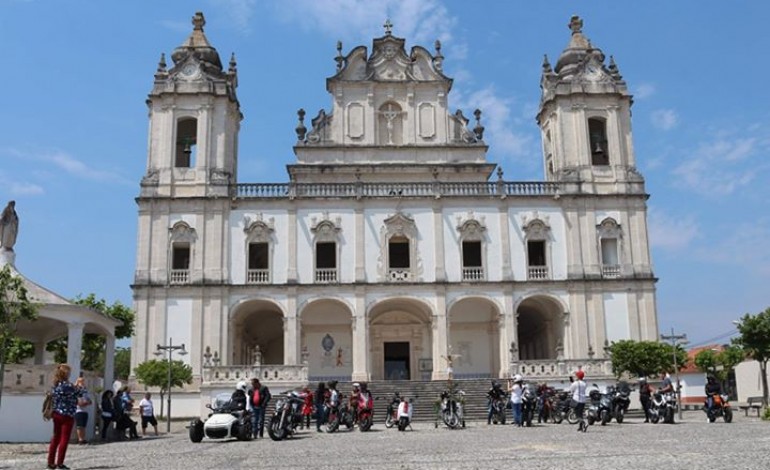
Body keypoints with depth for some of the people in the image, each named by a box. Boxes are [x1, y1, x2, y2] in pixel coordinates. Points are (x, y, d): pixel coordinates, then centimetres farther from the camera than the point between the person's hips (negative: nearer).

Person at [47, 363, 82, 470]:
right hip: (66, 415, -8)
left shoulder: (56, 384, 7)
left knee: (56, 438, 13)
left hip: (57, 414, 8)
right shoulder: (67, 385, -17)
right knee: (64, 440, -1)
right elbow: (80, 394, -9)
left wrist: (75, 386, 15)